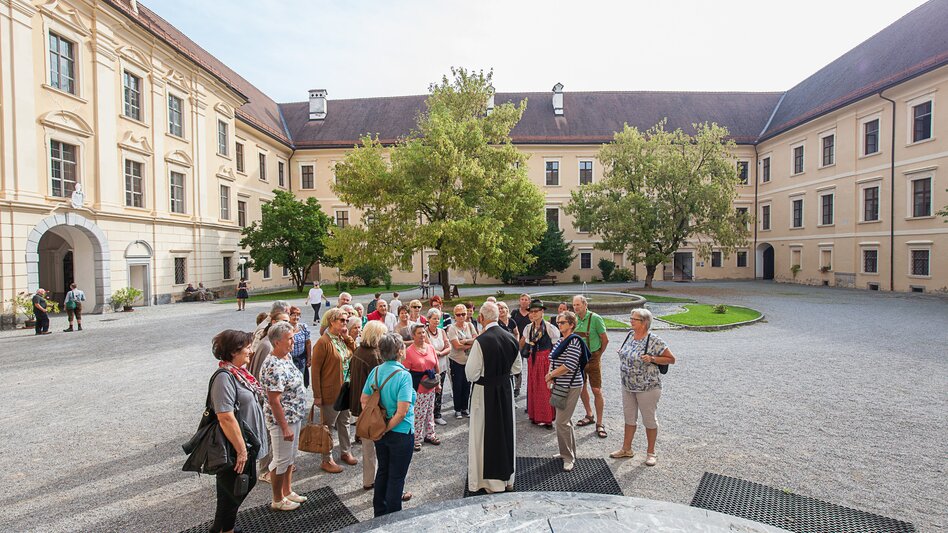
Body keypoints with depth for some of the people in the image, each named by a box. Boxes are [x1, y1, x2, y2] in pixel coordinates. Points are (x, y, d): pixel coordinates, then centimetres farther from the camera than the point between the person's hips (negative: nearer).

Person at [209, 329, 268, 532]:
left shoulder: (239, 373, 3)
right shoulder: (224, 377, -25)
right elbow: (226, 417, -28)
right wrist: (241, 450, -22)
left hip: (247, 444, 9)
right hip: (234, 448, -9)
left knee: (248, 483, 23)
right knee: (231, 494, 10)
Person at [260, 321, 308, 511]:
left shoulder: (286, 357, 2)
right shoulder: (273, 367, -27)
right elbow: (274, 401, -25)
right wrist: (285, 428, -21)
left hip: (294, 417, 9)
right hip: (282, 419, -9)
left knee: (290, 456, 22)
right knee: (281, 460, 8)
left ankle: (288, 491, 39)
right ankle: (277, 500, 27)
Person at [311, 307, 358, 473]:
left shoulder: (342, 340, 6)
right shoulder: (323, 342, -19)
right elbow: (315, 370, -17)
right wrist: (317, 395, -16)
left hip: (345, 390, 8)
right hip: (330, 393, -8)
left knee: (344, 422, 21)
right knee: (328, 426, 9)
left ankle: (345, 452, 39)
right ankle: (327, 460, 24)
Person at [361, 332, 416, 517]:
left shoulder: (375, 371, -4)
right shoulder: (403, 375, -23)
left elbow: (364, 400, 4)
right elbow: (401, 412, -26)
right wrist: (386, 429, -13)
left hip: (380, 432, 6)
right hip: (400, 433, -6)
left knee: (382, 471, 24)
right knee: (396, 476, 11)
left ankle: (379, 512, 40)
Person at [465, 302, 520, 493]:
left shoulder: (481, 341, -22)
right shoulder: (511, 338, -4)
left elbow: (471, 373, -18)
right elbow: (516, 368, 8)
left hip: (485, 392, -5)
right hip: (506, 390, 6)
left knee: (485, 433, 9)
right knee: (506, 429, 18)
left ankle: (489, 479, 22)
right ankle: (507, 476, 33)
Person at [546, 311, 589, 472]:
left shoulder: (574, 341, -17)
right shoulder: (560, 341, 11)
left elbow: (568, 366, -23)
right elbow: (553, 360, 19)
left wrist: (551, 375, -11)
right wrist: (551, 376, 3)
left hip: (571, 386, -9)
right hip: (560, 385, 9)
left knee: (562, 421, -6)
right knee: (565, 420, 17)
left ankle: (568, 457, 9)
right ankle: (568, 452, 30)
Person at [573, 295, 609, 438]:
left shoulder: (595, 318, -15)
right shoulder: (574, 319, -1)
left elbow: (605, 340, -8)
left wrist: (597, 355, 3)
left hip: (592, 359, -5)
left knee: (597, 390, -3)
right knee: (581, 388, 14)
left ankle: (599, 423, 9)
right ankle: (589, 416, 34)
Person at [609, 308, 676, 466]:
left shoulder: (654, 341, -19)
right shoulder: (630, 335, 2)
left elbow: (671, 359, -13)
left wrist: (652, 359, -24)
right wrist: (622, 352, 1)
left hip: (647, 388, -7)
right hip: (627, 386, 7)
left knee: (649, 419, 9)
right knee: (629, 417, 17)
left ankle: (651, 452, 26)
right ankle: (626, 449, 31)